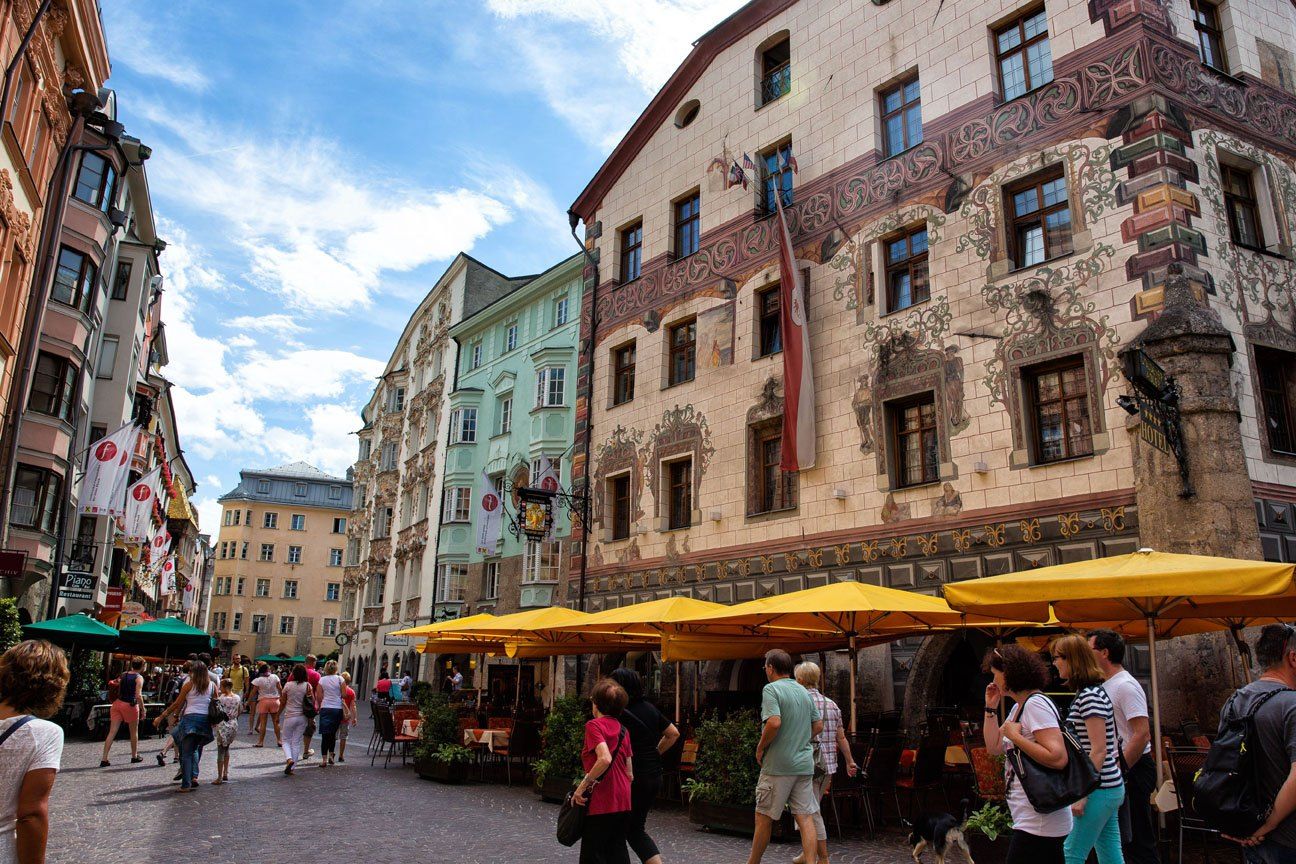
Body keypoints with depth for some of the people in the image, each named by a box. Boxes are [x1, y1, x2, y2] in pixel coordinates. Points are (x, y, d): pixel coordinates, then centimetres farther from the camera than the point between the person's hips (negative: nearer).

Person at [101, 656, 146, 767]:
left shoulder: (123, 675, 10)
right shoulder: (139, 678, -9)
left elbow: (118, 690, 14)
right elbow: (138, 696, -17)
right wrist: (142, 709, -10)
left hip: (118, 703, 5)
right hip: (130, 705, -5)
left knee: (112, 732, 1)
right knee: (134, 732, 14)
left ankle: (104, 759, -7)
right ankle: (135, 756, 26)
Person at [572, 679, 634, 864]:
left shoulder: (594, 725, -10)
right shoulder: (622, 730, 11)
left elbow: (605, 759, -26)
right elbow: (630, 773, 11)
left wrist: (583, 785, -19)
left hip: (600, 802, -7)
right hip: (622, 801, 7)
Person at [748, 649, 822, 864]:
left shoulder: (771, 689, -11)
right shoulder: (804, 691, 13)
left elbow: (774, 722, -23)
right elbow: (818, 725, 15)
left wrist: (760, 748, -10)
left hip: (778, 765, -6)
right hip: (804, 764, 6)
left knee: (764, 817, 7)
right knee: (805, 817, 4)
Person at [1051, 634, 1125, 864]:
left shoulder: (1089, 697, -18)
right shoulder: (1094, 692, 12)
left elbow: (1099, 751, -21)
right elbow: (1111, 746, 19)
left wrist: (1082, 794, -19)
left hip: (1098, 790, -9)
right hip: (1110, 787, 9)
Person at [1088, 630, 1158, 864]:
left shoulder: (1125, 685, -16)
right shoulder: (1105, 686, 15)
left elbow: (1142, 734, -23)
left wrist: (1120, 770, -21)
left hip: (1131, 769, -10)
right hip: (1117, 769, 10)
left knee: (1138, 844, -4)